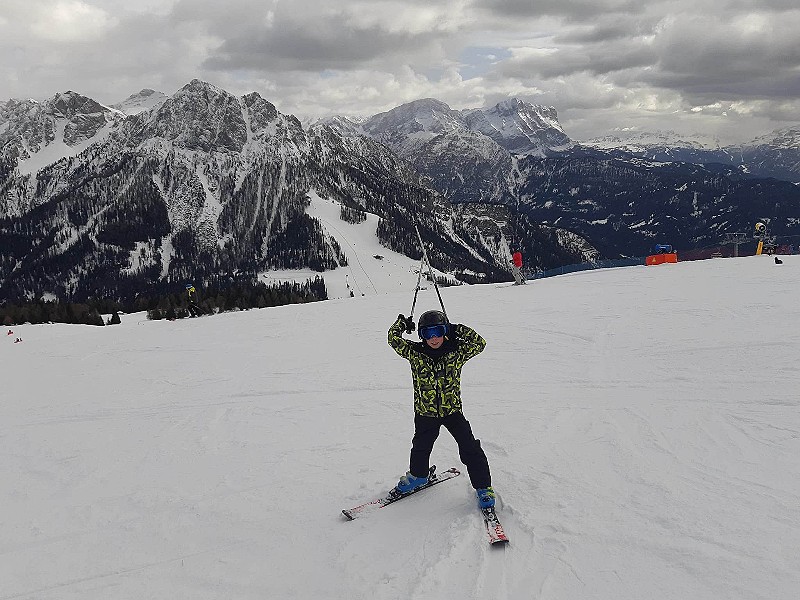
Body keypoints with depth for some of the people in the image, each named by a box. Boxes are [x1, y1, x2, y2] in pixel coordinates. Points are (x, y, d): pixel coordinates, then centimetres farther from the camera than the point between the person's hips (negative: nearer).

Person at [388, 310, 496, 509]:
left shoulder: (456, 351, -8)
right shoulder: (415, 352, -8)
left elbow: (480, 344, -14)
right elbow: (394, 340, -9)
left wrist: (459, 330, -16)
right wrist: (402, 323, -6)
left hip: (452, 410, -1)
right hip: (425, 413, 1)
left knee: (470, 449, -5)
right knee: (420, 447, 18)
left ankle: (483, 487, 11)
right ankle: (417, 475, 48)